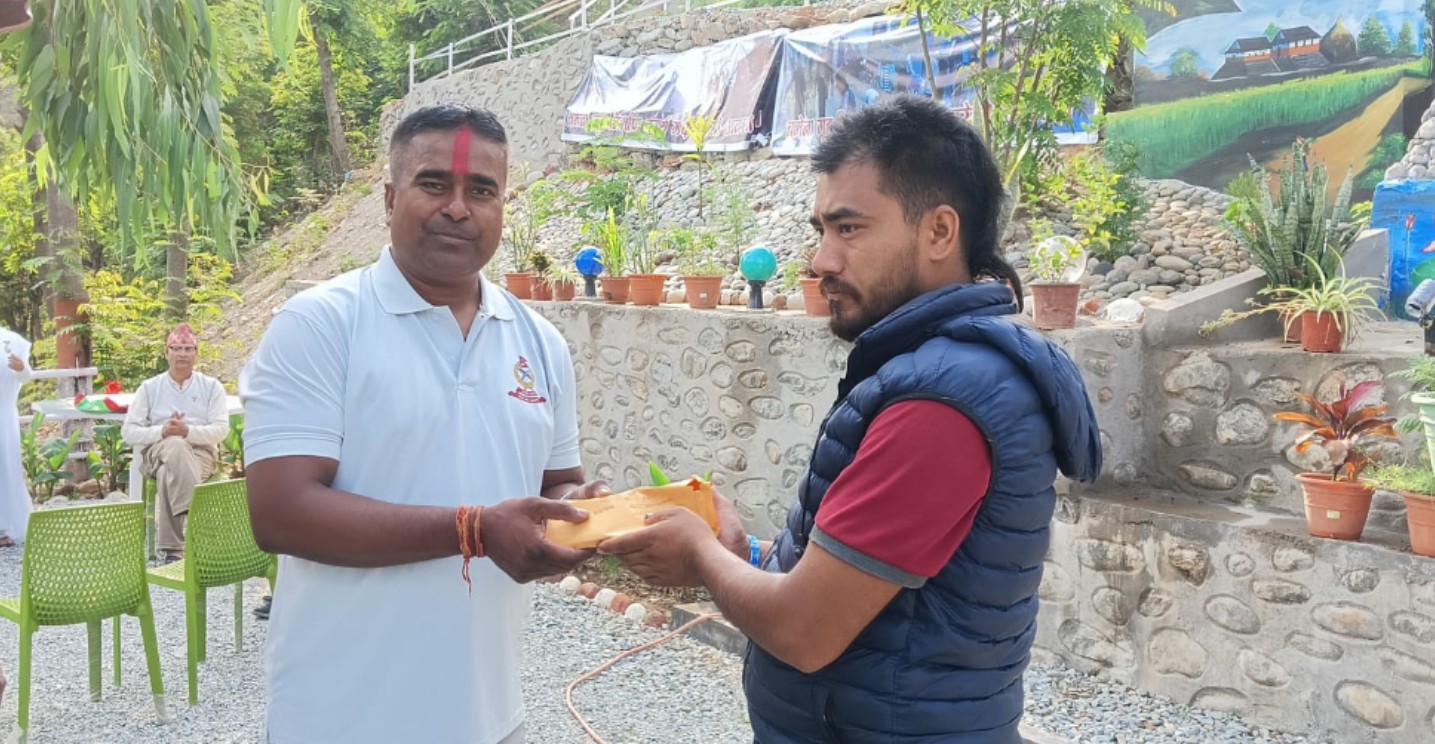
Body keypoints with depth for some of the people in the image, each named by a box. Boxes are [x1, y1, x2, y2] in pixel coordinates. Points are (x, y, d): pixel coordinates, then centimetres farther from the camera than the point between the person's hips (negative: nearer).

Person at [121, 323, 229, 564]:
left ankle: (171, 549, -38)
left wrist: (188, 431, -21)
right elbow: (128, 432, 6)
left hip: (200, 451, 0)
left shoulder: (212, 387, 9)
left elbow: (221, 430, -2)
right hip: (157, 451, 0)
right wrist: (162, 432, -14)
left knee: (168, 474, -35)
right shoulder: (149, 387, 12)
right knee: (176, 446, -38)